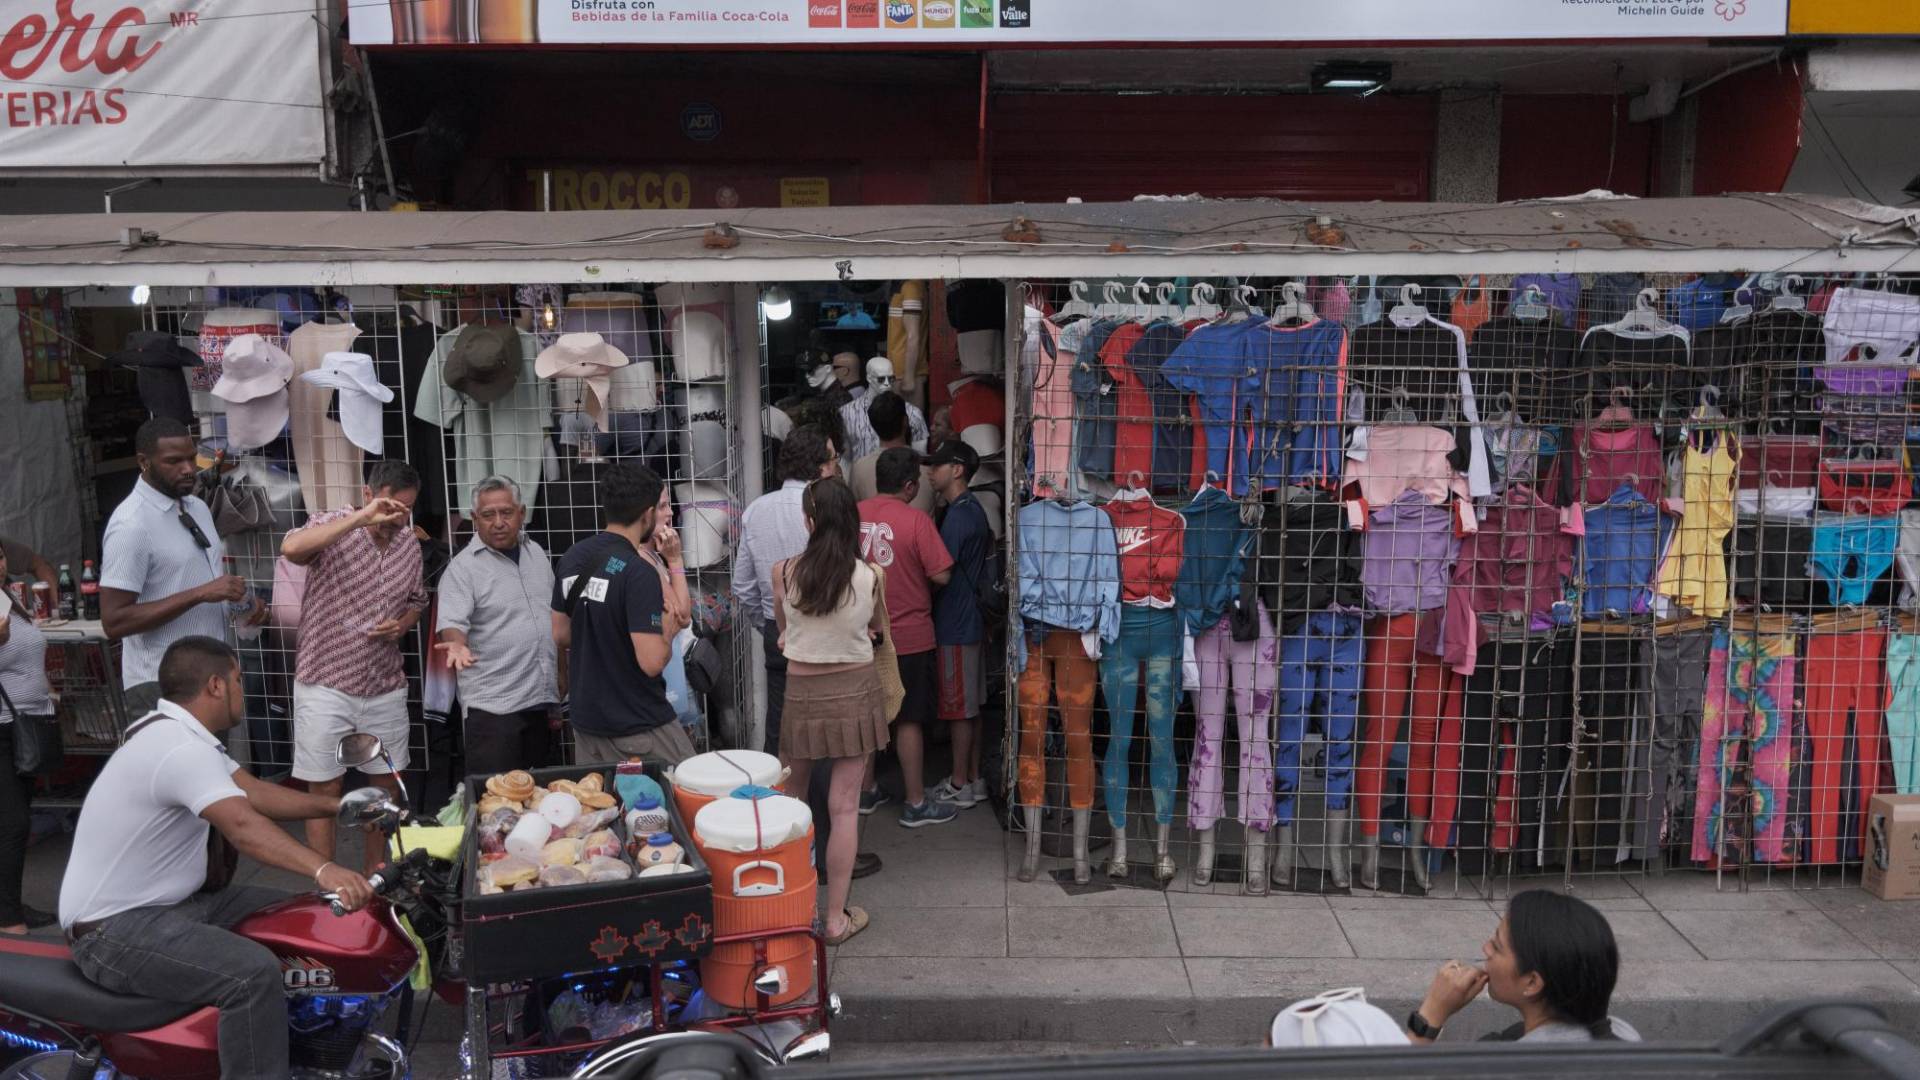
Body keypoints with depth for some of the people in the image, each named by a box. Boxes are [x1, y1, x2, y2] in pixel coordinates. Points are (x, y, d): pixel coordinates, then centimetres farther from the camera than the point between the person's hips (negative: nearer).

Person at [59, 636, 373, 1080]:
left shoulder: (177, 732, 10)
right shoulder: (181, 748, -24)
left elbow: (256, 793, 11)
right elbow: (244, 827, -39)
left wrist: (337, 805, 7)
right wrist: (323, 870, -50)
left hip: (168, 904, 11)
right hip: (115, 929, -11)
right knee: (255, 972, -29)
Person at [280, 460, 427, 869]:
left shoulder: (409, 543, 5)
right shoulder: (332, 526, -11)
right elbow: (291, 548, -34)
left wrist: (402, 625, -2)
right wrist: (362, 518, -36)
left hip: (386, 687, 5)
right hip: (326, 685, -5)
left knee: (386, 786, 13)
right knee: (325, 791, 4)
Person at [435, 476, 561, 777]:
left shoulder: (536, 553, 11)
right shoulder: (463, 568, -8)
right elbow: (451, 624, -17)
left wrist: (562, 679, 16)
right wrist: (457, 645, -40)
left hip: (543, 699, 6)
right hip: (494, 706, -6)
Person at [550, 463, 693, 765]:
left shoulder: (573, 558, 2)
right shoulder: (639, 572, -21)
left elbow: (561, 636, 12)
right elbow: (652, 662, -24)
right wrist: (668, 630, -5)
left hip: (585, 720, 8)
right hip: (639, 728, -8)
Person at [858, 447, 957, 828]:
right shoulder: (916, 521, -17)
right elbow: (941, 575, -16)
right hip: (909, 636, -5)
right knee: (909, 720, 4)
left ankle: (866, 790, 29)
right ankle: (916, 804, 12)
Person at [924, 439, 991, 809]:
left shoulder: (958, 516, -19)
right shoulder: (973, 509, 11)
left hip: (956, 625, -10)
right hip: (970, 620, 10)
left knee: (960, 708, -1)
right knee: (969, 705, 15)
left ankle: (960, 786, 8)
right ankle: (973, 779, 23)